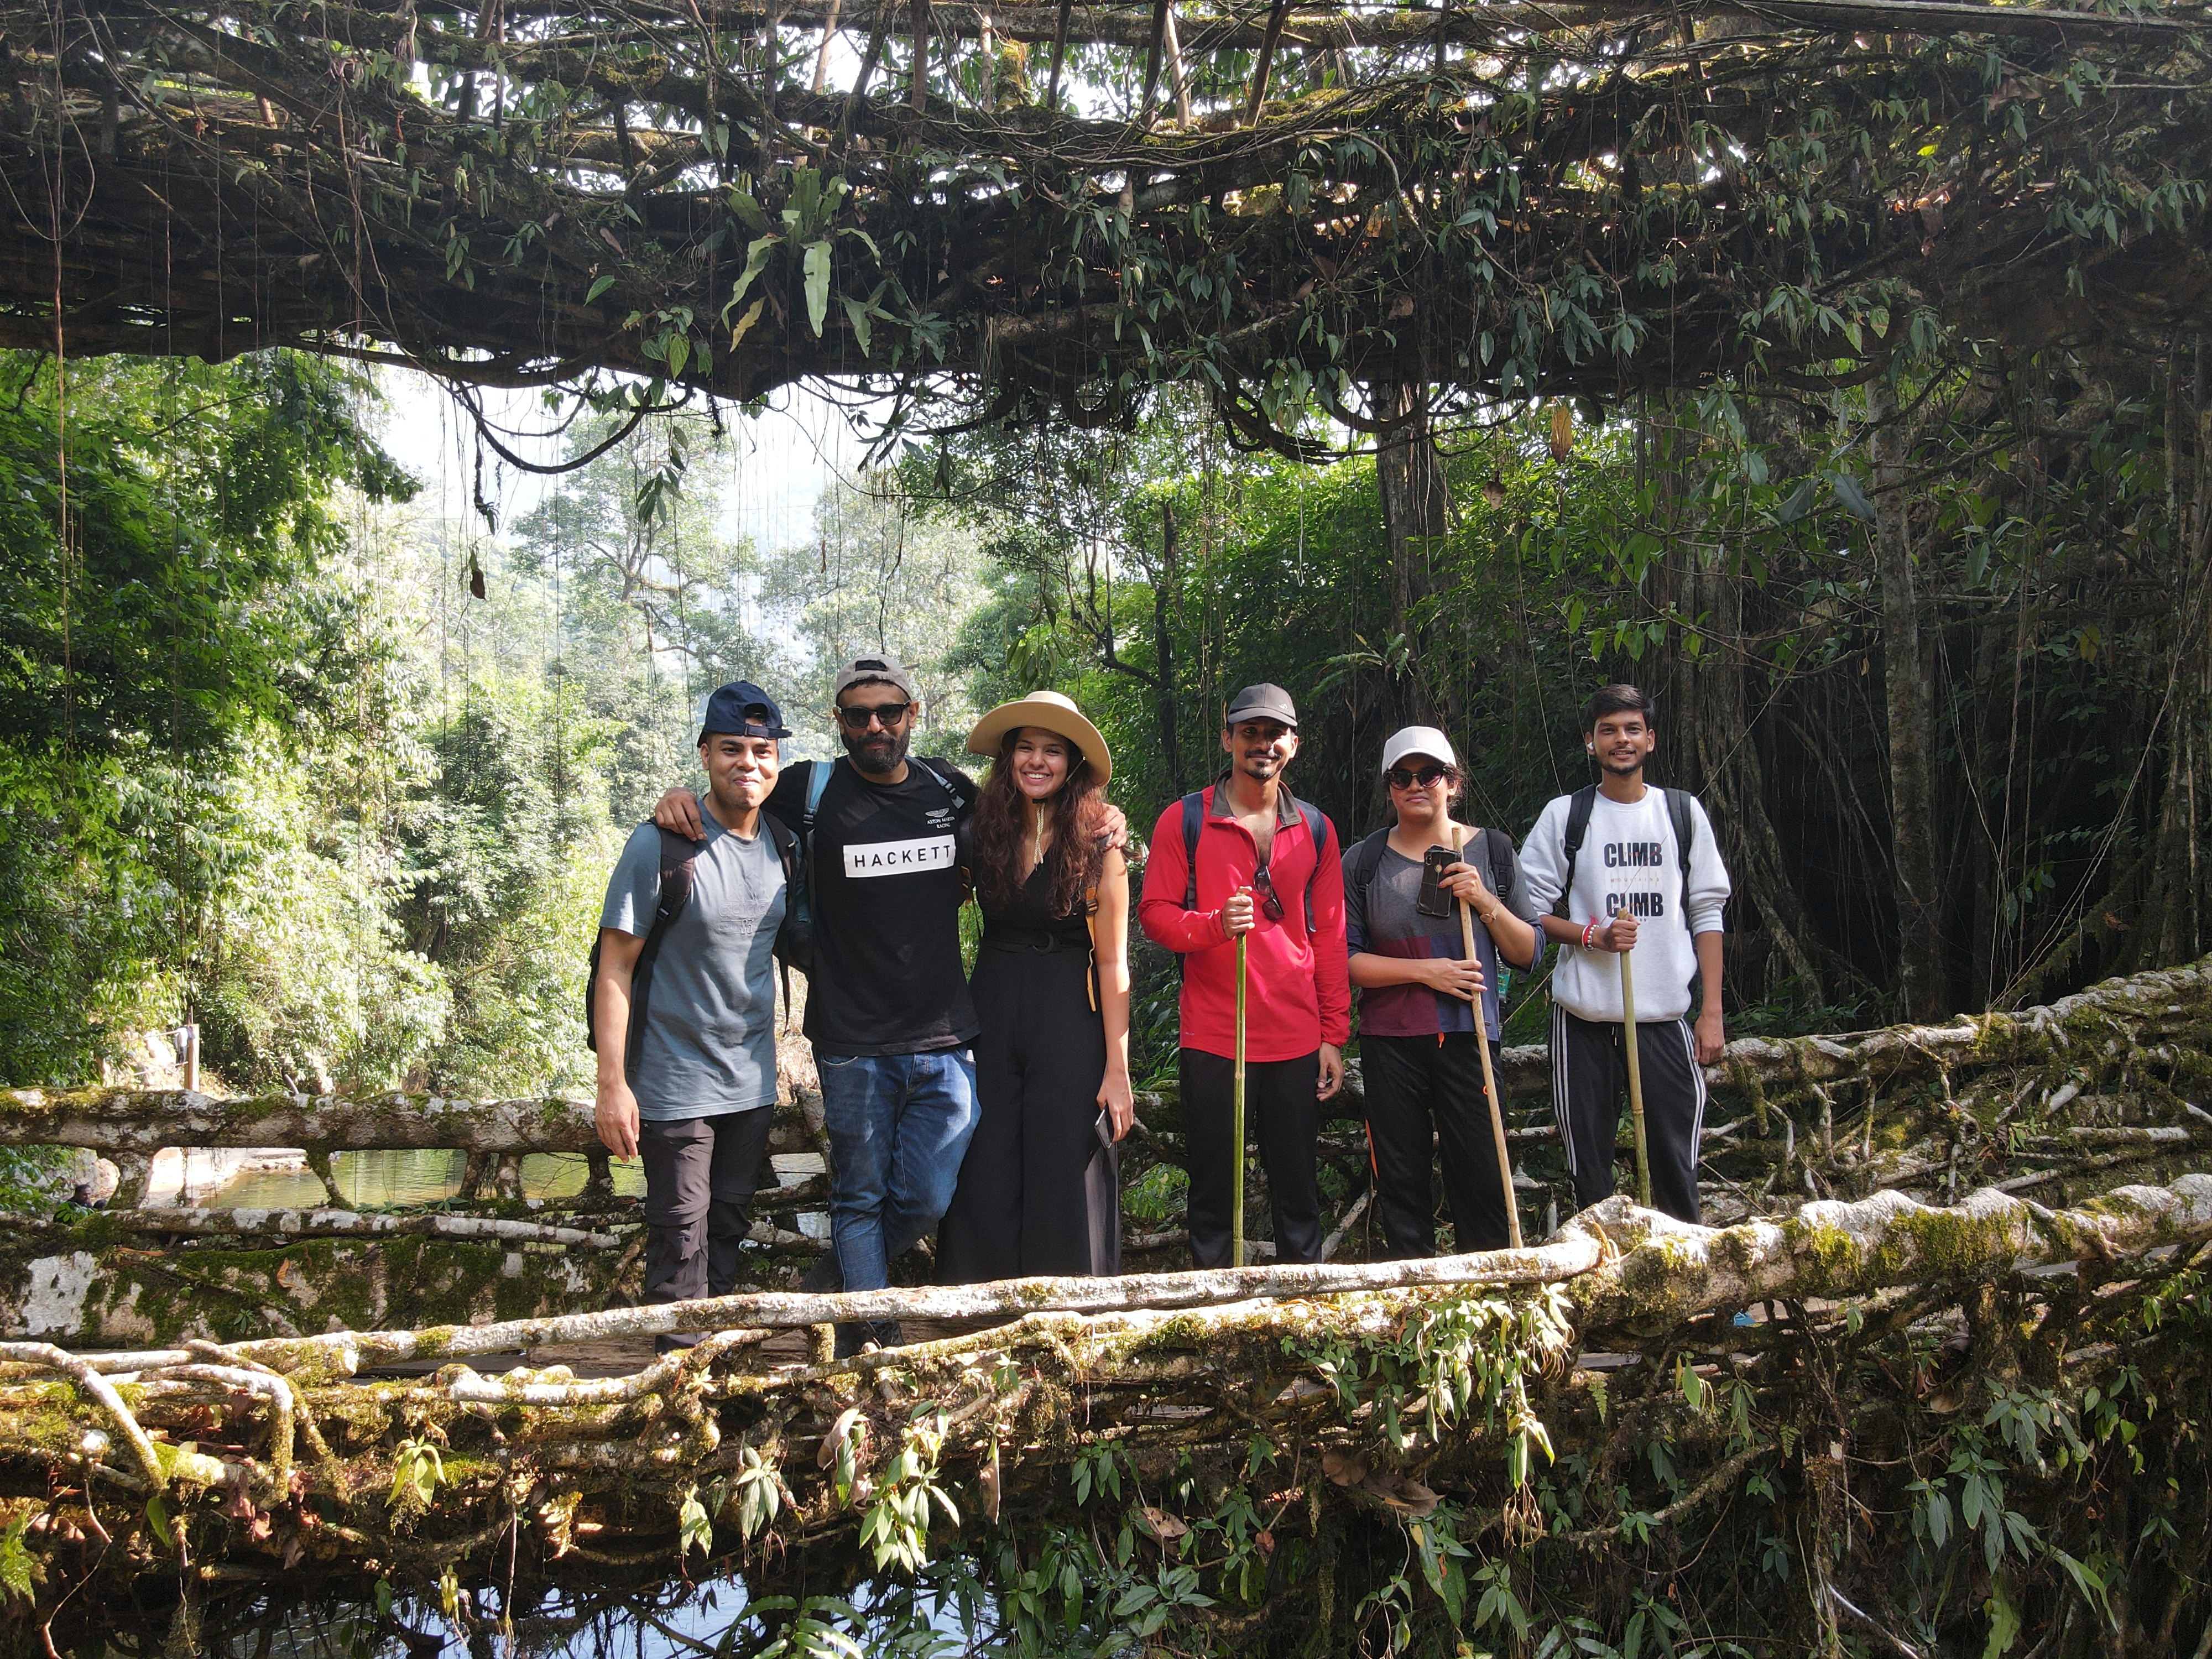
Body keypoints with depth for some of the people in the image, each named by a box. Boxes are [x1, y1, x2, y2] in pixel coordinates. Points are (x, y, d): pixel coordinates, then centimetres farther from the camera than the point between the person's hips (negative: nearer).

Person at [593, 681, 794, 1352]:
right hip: (676, 1085, -5)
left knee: (728, 1228, 15)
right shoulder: (662, 846, -14)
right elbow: (615, 968, -13)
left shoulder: (783, 846, 4)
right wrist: (612, 1084, -17)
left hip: (752, 1080, 6)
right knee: (682, 1236, 1)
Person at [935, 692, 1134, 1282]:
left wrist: (1117, 1070, -9)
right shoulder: (978, 834, 3)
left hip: (1070, 1026, -3)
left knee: (1065, 1190, 3)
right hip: (989, 1018, 3)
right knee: (984, 1187, 5)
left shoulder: (1098, 846, -5)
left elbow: (1112, 962, -6)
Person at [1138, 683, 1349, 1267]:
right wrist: (1216, 924, -21)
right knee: (1214, 1186, 5)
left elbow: (1329, 936, 11)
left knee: (1298, 1190, 8)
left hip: (1297, 1039, 2)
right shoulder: (1185, 820, 1)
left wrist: (1334, 1036, 7)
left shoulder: (1315, 829, 10)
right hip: (1212, 1038, -2)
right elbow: (1154, 912, -1)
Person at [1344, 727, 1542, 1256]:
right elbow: (1345, 959, -2)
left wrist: (1486, 903, -10)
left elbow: (1529, 953, 6)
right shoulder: (1363, 863, 4)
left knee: (1482, 1182, -3)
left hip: (1469, 1038, 0)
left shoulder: (1491, 851, 7)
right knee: (1401, 1188, 6)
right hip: (1391, 1043, 0)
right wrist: (1424, 971, -13)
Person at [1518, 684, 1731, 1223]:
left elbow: (1707, 914, 9)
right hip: (1585, 1017, -1)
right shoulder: (1564, 815, 4)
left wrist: (1713, 1012, 2)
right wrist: (1594, 936, -13)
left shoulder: (1684, 811, 9)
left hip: (1665, 1016, 1)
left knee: (1677, 1169, -1)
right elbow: (1530, 910, 5)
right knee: (1589, 1174, 4)